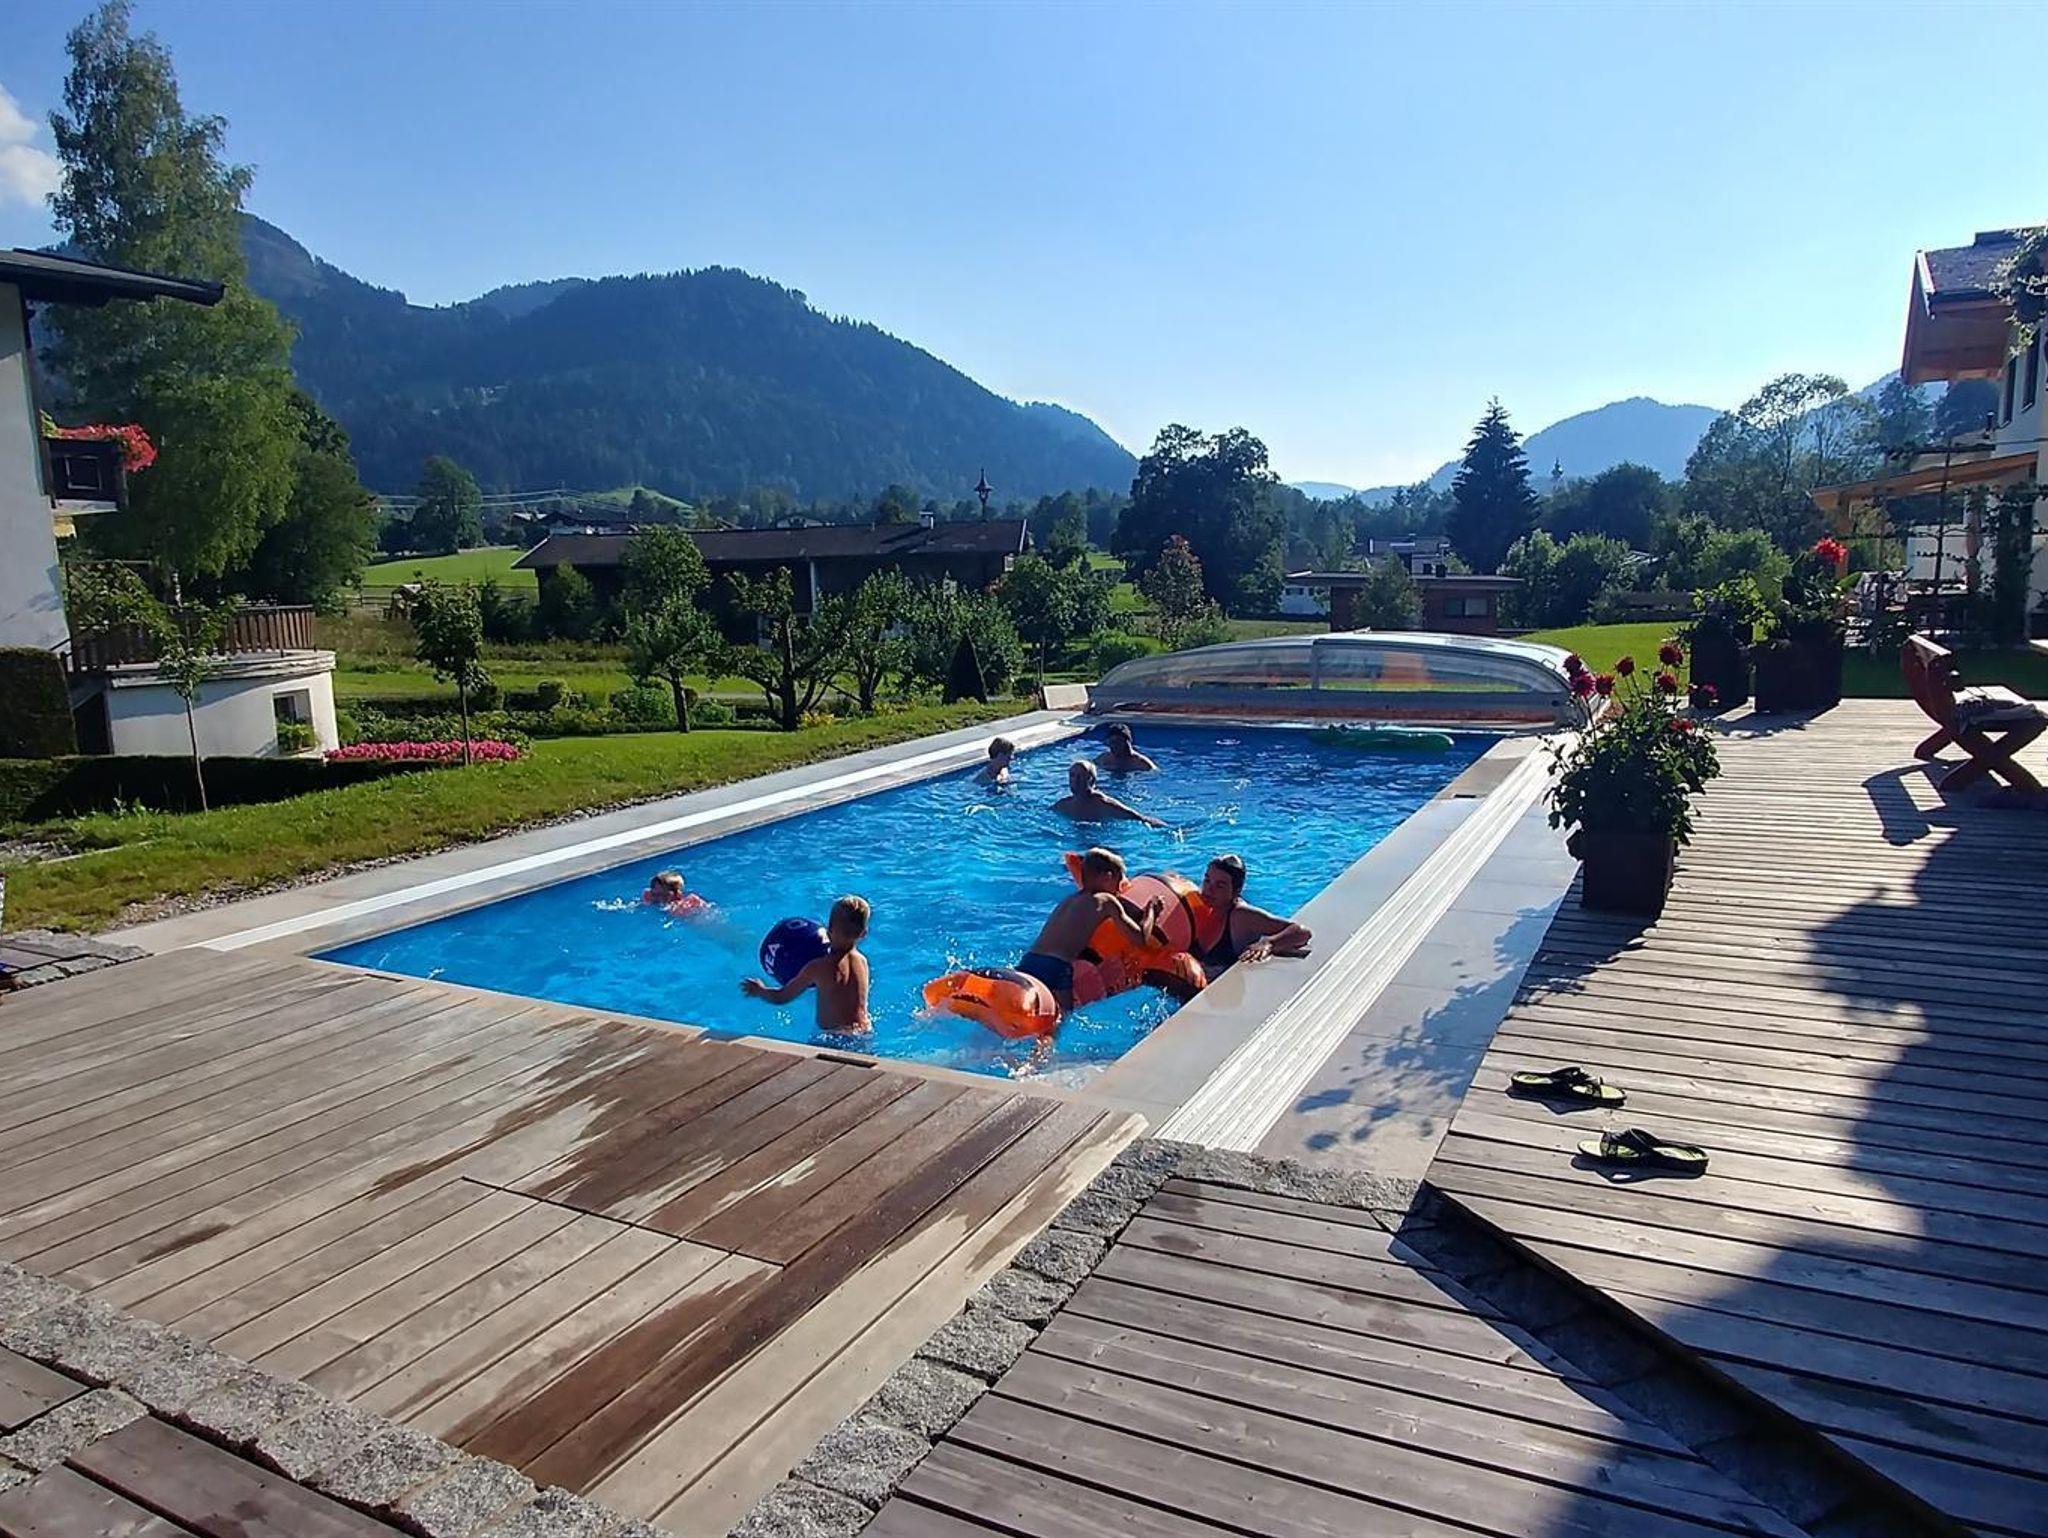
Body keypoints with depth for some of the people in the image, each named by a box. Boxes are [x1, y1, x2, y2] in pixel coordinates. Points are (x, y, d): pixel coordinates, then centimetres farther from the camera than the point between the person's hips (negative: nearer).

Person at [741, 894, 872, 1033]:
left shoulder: (818, 968, -14)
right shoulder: (863, 961, 2)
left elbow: (781, 998, -1)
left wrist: (759, 990, 19)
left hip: (835, 1036, -6)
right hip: (865, 1031, 6)